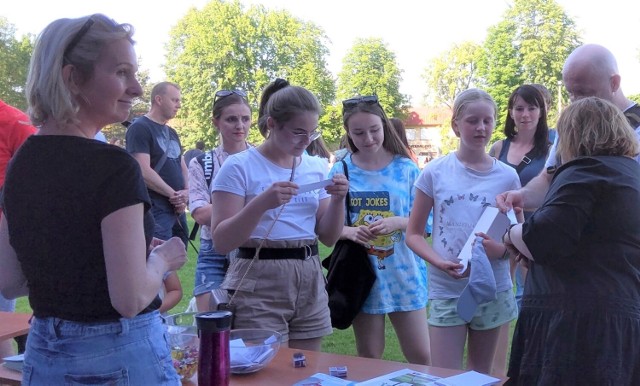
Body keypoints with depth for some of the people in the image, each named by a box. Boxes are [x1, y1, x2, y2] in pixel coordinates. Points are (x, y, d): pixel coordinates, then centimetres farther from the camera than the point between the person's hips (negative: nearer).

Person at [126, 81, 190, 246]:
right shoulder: (140, 128, -7)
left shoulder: (172, 133, 19)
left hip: (178, 209, 9)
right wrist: (173, 194, -11)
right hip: (155, 210, -9)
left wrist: (186, 192, 0)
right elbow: (143, 172, -17)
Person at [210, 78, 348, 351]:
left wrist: (337, 200, -7)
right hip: (259, 285, -5)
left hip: (310, 281, 5)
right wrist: (262, 203, -25)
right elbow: (222, 242, -13)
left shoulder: (317, 167, 9)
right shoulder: (239, 167, -7)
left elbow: (329, 238, 10)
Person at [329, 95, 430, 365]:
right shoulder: (341, 171, -1)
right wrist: (349, 232, -20)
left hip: (403, 273, 0)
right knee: (369, 358, 12)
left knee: (421, 356, 4)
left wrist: (397, 223, -21)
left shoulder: (406, 169, -2)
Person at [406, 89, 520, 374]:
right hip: (446, 290, -1)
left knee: (481, 376, 16)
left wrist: (501, 249, -18)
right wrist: (438, 262, -17)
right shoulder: (434, 172, -3)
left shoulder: (507, 176, -2)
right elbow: (414, 234, 1)